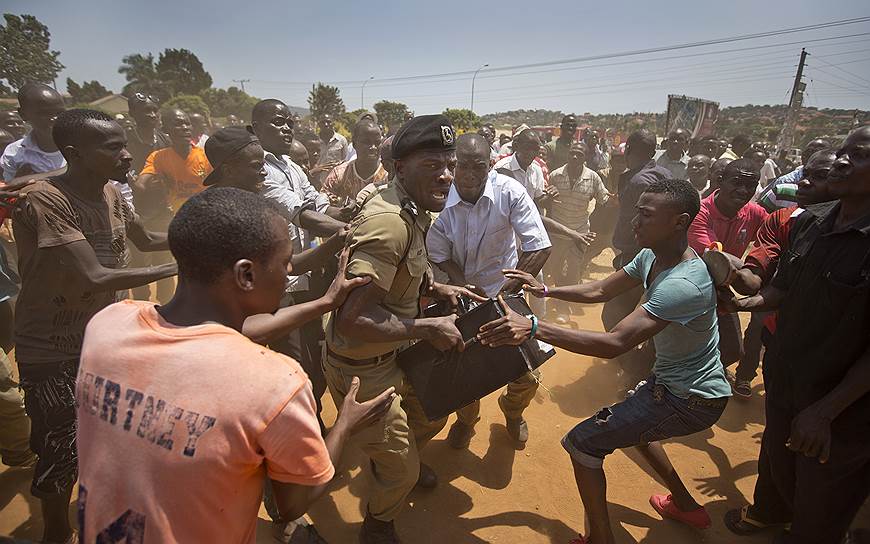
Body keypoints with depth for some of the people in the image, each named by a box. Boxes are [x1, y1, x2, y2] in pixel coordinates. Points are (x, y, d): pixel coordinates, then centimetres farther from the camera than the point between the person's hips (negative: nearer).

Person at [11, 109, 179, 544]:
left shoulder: (110, 194, -3)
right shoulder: (44, 199, -26)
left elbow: (146, 241, 13)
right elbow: (96, 277, -33)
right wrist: (180, 267, -29)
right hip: (51, 351, -6)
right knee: (62, 449, 7)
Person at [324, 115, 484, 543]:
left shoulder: (412, 210, 1)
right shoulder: (389, 223, -32)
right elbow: (354, 318, -35)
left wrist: (436, 289, 1)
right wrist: (426, 328, -25)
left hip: (392, 352, 9)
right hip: (360, 366, -9)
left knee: (433, 414, 29)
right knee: (402, 472, 7)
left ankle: (396, 459, 61)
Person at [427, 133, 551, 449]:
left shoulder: (509, 192, -20)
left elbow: (539, 248, -20)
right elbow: (439, 255, -7)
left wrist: (508, 291, -24)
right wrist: (464, 286, -20)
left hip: (504, 292, 0)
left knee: (527, 375, 3)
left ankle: (512, 411, 41)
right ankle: (466, 419, 46)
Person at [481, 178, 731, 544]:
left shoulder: (683, 284, -33)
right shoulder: (651, 256, -5)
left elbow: (615, 343, -41)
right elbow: (600, 290, 6)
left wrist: (533, 328, -47)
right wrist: (545, 290, -1)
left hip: (691, 400, -9)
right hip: (671, 381, 9)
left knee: (583, 442, -7)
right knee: (627, 423, 32)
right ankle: (687, 506, 45)